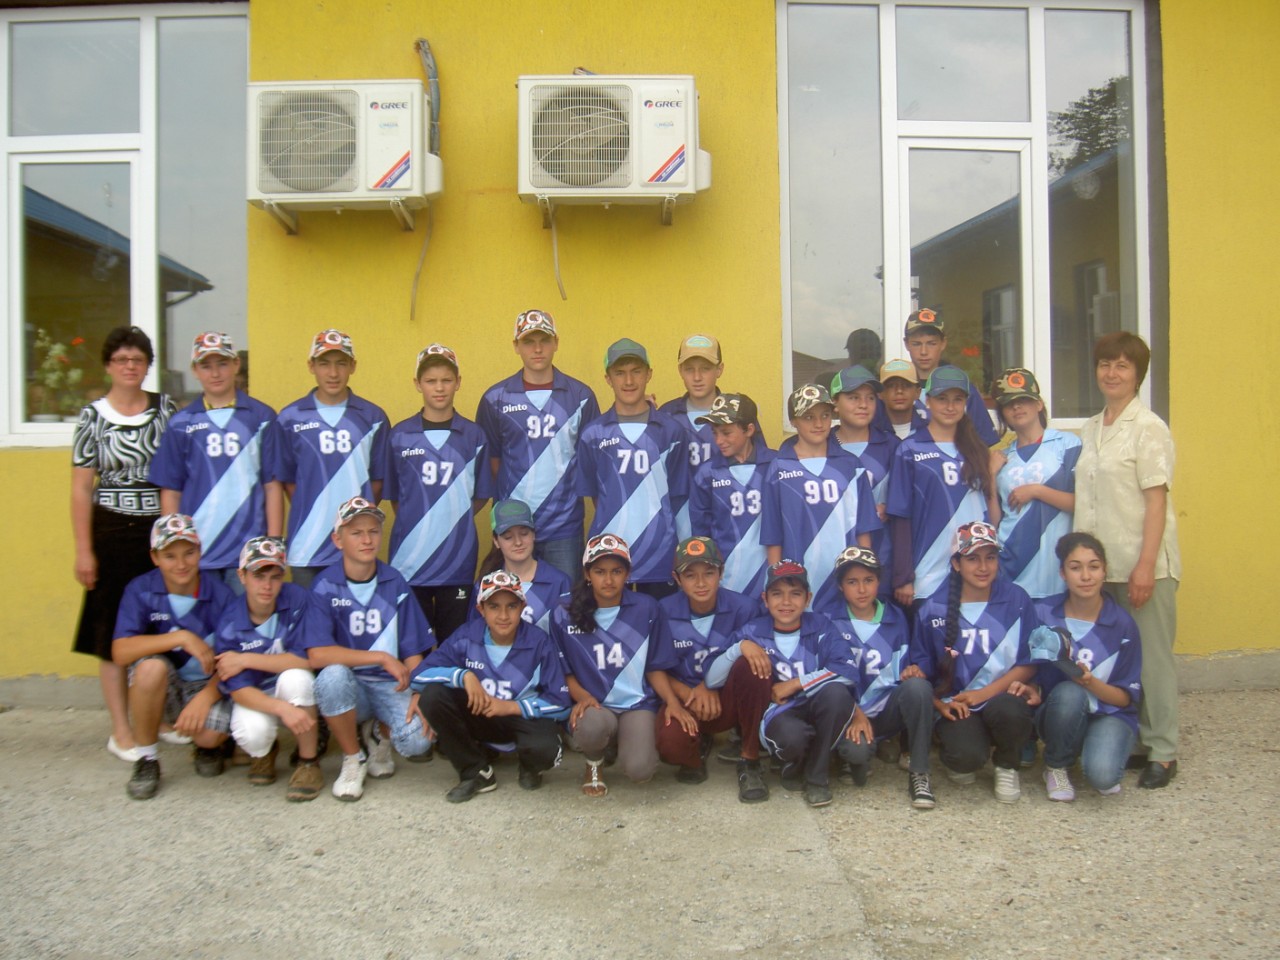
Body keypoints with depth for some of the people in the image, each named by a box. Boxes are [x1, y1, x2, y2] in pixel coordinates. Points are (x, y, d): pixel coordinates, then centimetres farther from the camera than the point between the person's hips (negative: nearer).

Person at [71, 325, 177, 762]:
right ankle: (120, 730, 11)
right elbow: (81, 488, 0)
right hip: (114, 533, -2)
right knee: (114, 633, 2)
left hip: (162, 530, 2)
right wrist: (84, 549, -5)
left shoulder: (165, 408, 5)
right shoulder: (93, 416, 0)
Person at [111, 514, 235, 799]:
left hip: (209, 686, -1)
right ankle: (146, 759, -11)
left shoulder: (221, 595, -11)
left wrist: (205, 697, -26)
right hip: (163, 689, 1)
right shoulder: (140, 591, -11)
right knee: (151, 666, -33)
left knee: (210, 734, -29)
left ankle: (208, 747, 14)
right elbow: (120, 652, -22)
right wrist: (181, 638, -30)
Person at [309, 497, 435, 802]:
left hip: (392, 685, 1)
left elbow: (413, 652, 0)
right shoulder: (324, 586, -7)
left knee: (418, 741, -26)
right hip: (349, 686, -1)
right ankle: (353, 760, -9)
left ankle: (380, 734, 14)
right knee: (333, 675, -36)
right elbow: (317, 654, -20)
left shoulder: (395, 584, 1)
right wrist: (382, 657, -20)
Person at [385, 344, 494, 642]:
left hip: (458, 559, 0)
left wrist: (454, 519, 0)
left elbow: (481, 496, 8)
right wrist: (417, 523, 1)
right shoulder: (399, 436, 3)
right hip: (409, 558, 0)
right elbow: (393, 495, 9)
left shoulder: (474, 436, 3)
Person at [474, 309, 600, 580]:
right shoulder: (495, 398, 5)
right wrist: (509, 496, -1)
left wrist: (578, 495, -2)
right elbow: (490, 457, 9)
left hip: (565, 525, 0)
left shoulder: (581, 396, 4)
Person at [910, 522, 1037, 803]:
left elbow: (1030, 662, 0)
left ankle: (1007, 766, 1)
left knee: (1008, 710, -36)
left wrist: (986, 693, -11)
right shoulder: (933, 610, 0)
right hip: (957, 705, -1)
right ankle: (961, 760, 10)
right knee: (966, 756, -31)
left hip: (1003, 697, 1)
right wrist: (939, 703, -12)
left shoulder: (1017, 601, 0)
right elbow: (921, 670, 5)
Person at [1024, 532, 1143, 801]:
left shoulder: (1122, 624, -9)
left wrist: (1092, 683, -23)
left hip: (1109, 714, -1)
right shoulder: (1043, 614, -7)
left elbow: (1128, 697, -4)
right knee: (1068, 692, -34)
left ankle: (1092, 750, 7)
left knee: (1103, 775, -32)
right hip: (1058, 715, 1)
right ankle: (1055, 766, -7)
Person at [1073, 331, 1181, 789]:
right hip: (1102, 563, 6)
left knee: (1151, 655, 1)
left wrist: (1145, 566, -17)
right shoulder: (1091, 429, 13)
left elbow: (1156, 500, -12)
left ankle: (1162, 751, 11)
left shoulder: (1148, 428, -7)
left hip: (1143, 564, -6)